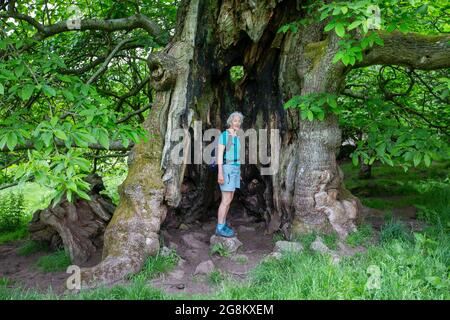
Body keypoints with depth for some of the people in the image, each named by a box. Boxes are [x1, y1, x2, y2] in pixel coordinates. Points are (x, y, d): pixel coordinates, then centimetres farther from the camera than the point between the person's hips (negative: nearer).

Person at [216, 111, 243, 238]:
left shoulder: (236, 138, 15)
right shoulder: (223, 135, -12)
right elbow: (220, 154, -16)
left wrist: (238, 173, 20)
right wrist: (220, 173, -22)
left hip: (234, 169, 9)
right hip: (226, 169, -9)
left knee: (229, 199, 10)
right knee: (226, 200, -8)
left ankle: (222, 225, 18)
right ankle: (220, 228, -1)